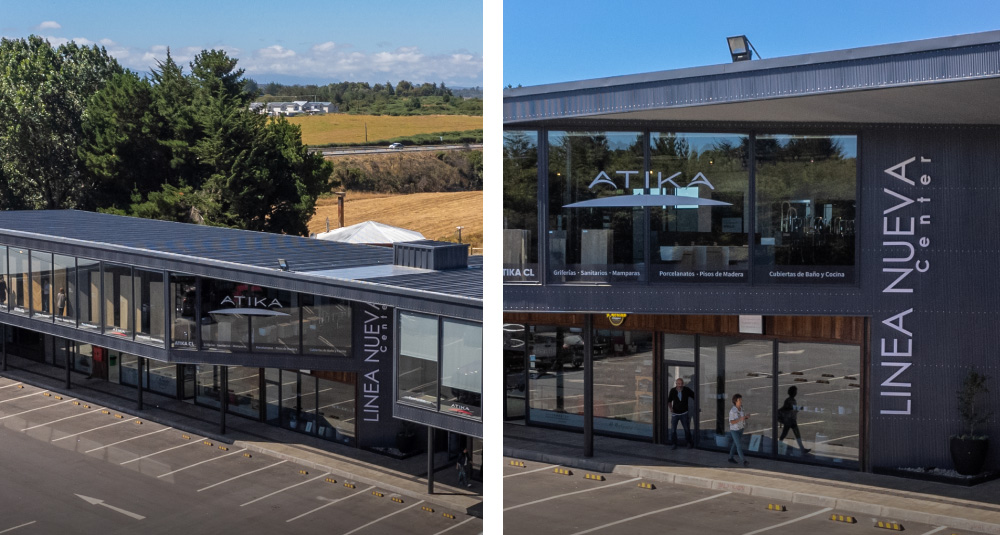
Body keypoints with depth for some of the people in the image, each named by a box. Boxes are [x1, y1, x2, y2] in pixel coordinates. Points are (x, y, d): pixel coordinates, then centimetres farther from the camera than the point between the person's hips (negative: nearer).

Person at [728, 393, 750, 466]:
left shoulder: (741, 408, -4)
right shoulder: (732, 411, -24)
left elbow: (744, 417, 8)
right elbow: (732, 422, -23)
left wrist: (747, 417, -15)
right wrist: (740, 419, -35)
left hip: (740, 429, 7)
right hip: (734, 430, -7)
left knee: (735, 444, 18)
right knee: (739, 445, -6)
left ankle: (730, 458, 33)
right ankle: (743, 461, 0)